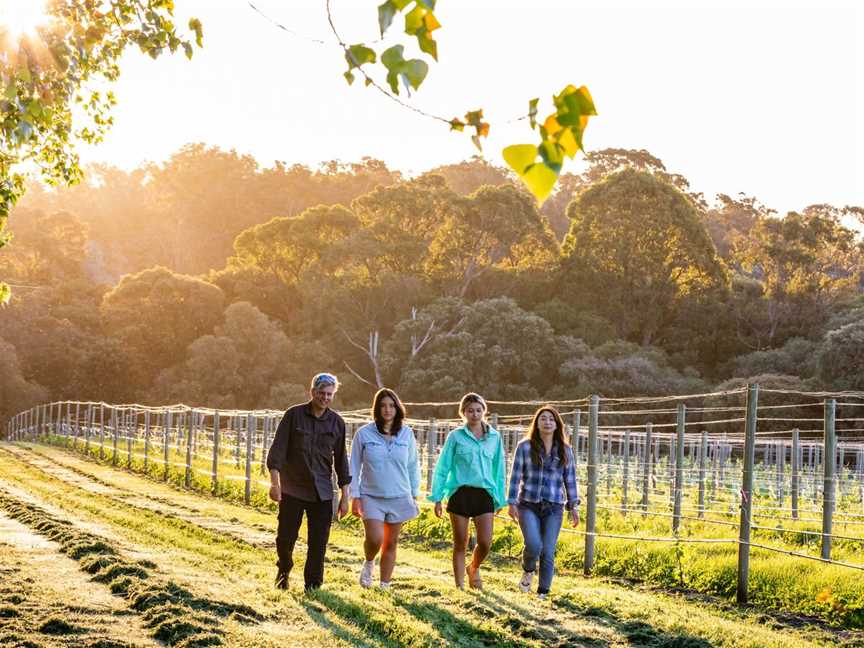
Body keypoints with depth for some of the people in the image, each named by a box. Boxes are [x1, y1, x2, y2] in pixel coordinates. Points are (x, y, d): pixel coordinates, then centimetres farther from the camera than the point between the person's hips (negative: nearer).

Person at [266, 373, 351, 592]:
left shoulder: (337, 423, 4)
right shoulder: (294, 415, -4)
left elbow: (341, 460, 10)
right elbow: (278, 448, -7)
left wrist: (345, 496, 8)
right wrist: (275, 482, -17)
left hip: (322, 493, 2)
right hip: (293, 489, -2)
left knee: (318, 543, 0)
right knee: (285, 537, 2)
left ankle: (313, 586, 13)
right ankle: (283, 572, 31)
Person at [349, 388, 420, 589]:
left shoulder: (406, 434, 2)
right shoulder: (364, 434, -4)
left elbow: (413, 466, 10)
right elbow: (355, 467, 1)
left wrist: (414, 495, 8)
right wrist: (355, 497, -3)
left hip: (399, 497, 2)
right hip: (371, 497, -2)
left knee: (390, 543, 7)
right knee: (375, 539, -18)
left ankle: (384, 585, 20)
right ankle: (368, 563, 15)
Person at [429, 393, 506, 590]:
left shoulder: (494, 437, 9)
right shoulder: (456, 436, 2)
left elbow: (498, 470, 14)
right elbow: (442, 467, 3)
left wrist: (499, 499, 13)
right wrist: (437, 497, -1)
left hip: (484, 494, 2)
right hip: (460, 493, -2)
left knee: (485, 542, -9)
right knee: (461, 543, 3)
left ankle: (474, 568, 22)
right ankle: (459, 585, 15)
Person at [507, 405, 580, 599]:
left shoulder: (565, 450, 8)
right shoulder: (525, 446, 2)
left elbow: (570, 479, 11)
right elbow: (516, 476, 2)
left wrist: (574, 506, 8)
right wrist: (512, 503, -2)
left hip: (553, 508, 2)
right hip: (528, 505, -2)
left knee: (548, 552, -1)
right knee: (533, 544, -20)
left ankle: (543, 592, 12)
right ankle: (528, 571, 12)